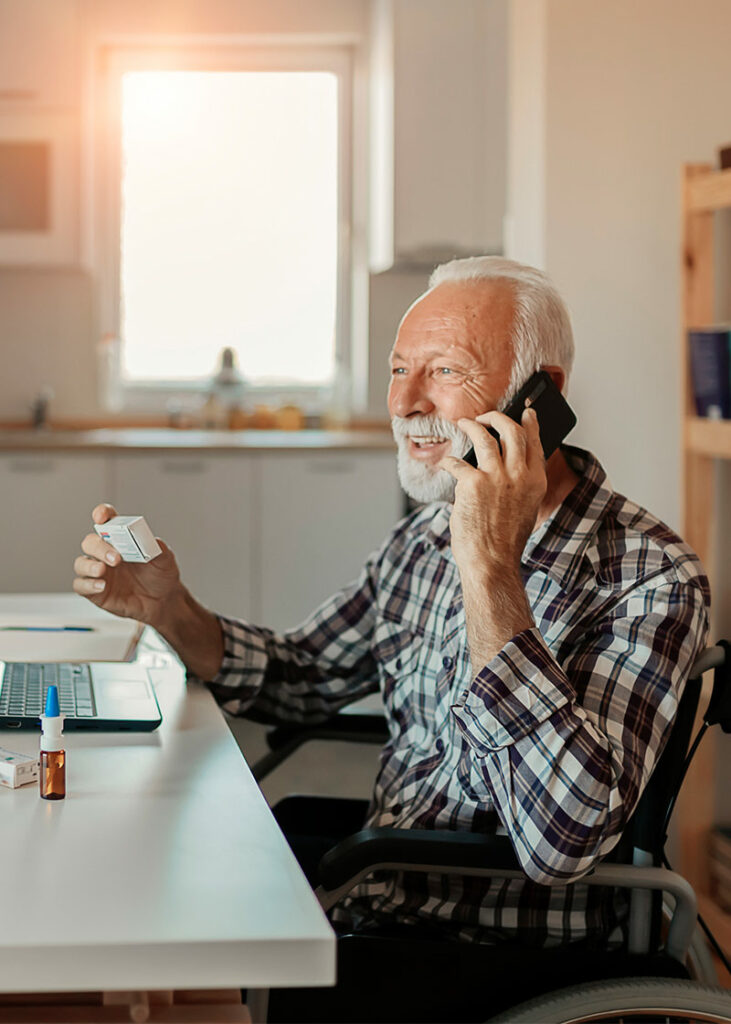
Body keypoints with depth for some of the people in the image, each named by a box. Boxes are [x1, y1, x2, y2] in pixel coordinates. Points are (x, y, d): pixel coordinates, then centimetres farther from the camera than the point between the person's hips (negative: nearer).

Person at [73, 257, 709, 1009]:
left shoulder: (651, 579, -20)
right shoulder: (424, 538, 5)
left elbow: (563, 842, -33)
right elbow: (300, 679, 19)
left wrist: (490, 571, -33)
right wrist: (170, 610, -1)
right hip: (374, 900, 7)